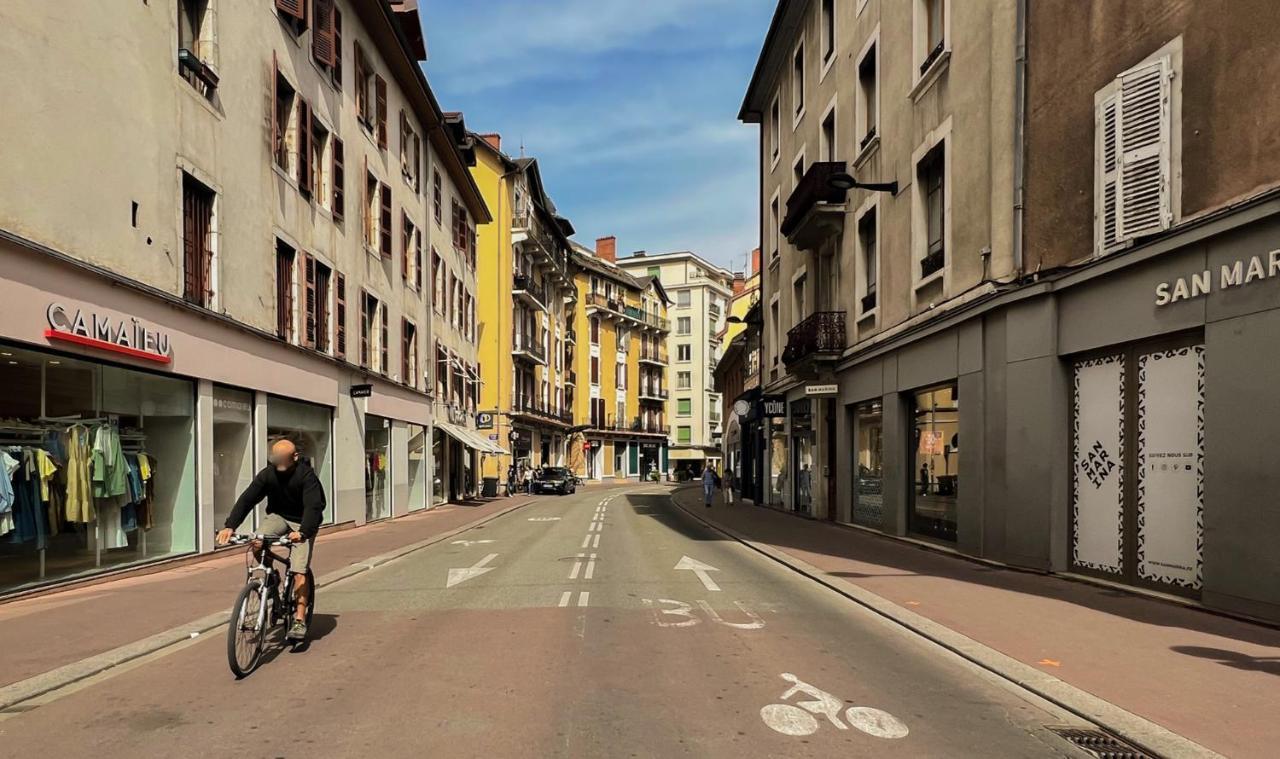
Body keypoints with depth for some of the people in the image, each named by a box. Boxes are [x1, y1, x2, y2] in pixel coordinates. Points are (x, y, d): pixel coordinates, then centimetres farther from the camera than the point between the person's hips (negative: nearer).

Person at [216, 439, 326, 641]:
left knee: (299, 572, -15)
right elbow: (247, 499, -17)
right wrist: (229, 525, -31)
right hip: (278, 516, 4)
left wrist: (303, 532, -50)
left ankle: (299, 620, -11)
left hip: (302, 523, -4)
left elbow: (313, 506, -34)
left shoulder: (307, 476, -24)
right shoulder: (268, 473, -12)